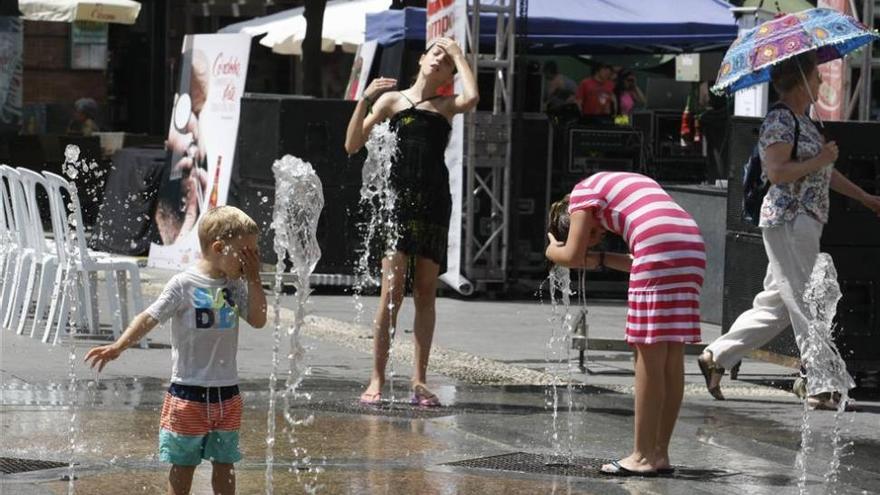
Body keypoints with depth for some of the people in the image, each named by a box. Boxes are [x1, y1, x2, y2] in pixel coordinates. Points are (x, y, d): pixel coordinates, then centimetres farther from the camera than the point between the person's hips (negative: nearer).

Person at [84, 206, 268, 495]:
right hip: (188, 392, -4)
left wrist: (253, 279, -5)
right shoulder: (185, 285, -12)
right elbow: (150, 318, -16)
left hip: (227, 395, 5)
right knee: (183, 463, 6)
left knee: (225, 463, 11)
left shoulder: (236, 286, 4)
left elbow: (258, 320, 0)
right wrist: (118, 346, -29)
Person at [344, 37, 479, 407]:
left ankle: (419, 380, 6)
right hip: (398, 199, -2)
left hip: (434, 203, 2)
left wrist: (458, 54, 1)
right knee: (392, 290, -9)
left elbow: (472, 98, -11)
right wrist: (365, 100, -8)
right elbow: (352, 145, 3)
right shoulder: (392, 99, 9)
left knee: (425, 292, 3)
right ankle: (377, 379, -5)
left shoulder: (446, 107, 13)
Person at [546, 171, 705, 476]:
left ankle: (643, 457, -1)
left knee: (649, 357, -3)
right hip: (692, 248, 8)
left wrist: (553, 251, 24)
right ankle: (660, 453, 13)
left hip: (660, 248, -8)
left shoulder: (584, 192, 12)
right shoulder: (622, 183, 34)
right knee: (671, 359, 10)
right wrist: (601, 259, 30)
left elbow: (573, 256, 4)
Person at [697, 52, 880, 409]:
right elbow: (776, 172, -23)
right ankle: (821, 388, -5)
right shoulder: (780, 121, -12)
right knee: (808, 307, -7)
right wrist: (820, 160, -16)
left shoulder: (802, 121, 18)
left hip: (803, 224, 10)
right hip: (788, 222, -10)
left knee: (776, 305, 13)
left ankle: (716, 356, 19)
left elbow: (823, 172, 26)